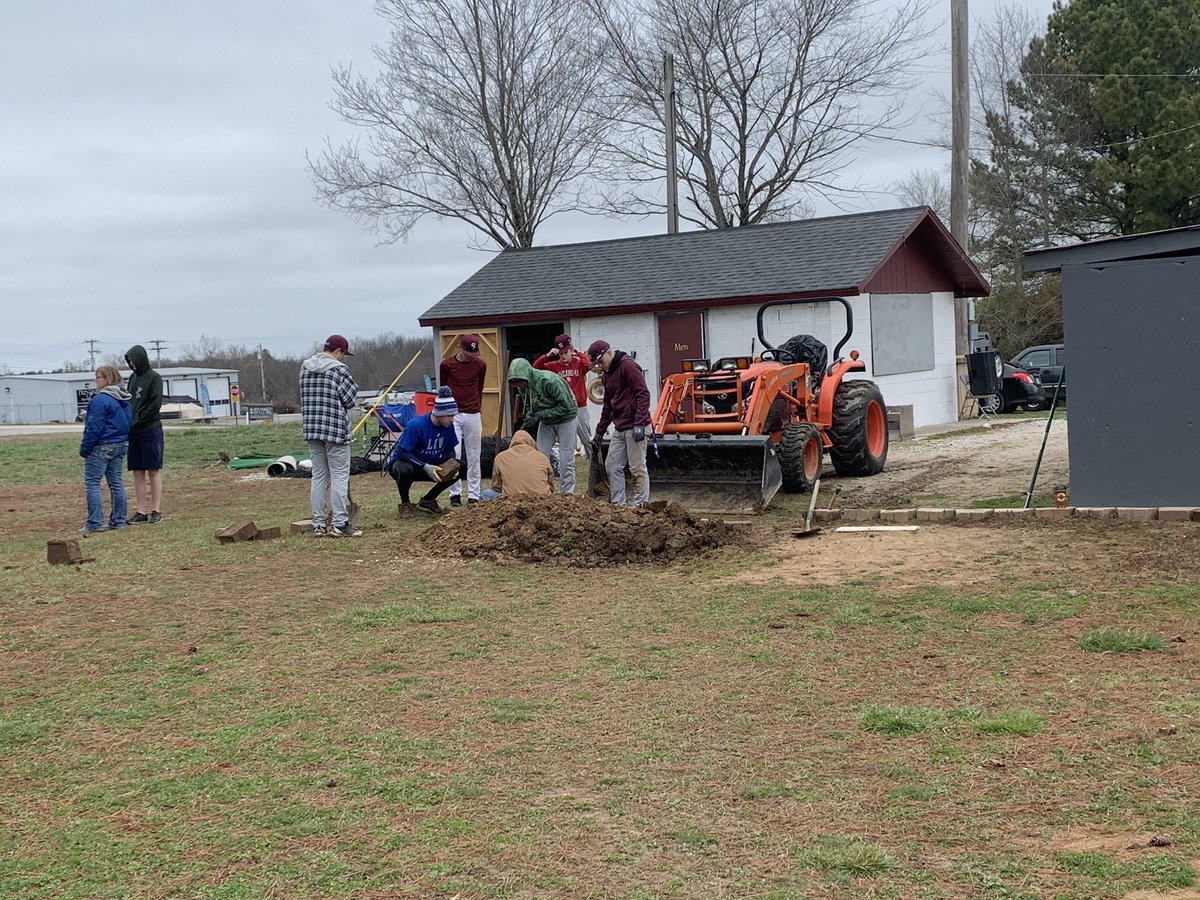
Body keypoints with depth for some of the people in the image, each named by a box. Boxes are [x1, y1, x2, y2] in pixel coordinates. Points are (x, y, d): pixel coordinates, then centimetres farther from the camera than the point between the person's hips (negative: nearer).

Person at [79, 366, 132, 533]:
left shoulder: (101, 400, -18)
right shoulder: (125, 400, 12)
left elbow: (94, 427, -19)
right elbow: (128, 423, 18)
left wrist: (84, 448, -12)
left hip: (101, 447, -9)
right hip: (121, 444, 9)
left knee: (92, 483, -4)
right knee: (116, 482, 12)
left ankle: (95, 523, -8)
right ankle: (118, 521, 14)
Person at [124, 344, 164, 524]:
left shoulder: (154, 377, -4)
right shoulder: (133, 378, 15)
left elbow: (156, 404, -11)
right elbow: (130, 402, 18)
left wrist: (137, 423, -14)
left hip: (150, 430, -6)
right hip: (133, 432, 6)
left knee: (153, 471, -2)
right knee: (138, 472, 5)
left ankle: (156, 511, 1)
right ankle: (140, 512, 6)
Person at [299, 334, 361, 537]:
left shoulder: (305, 367, 10)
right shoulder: (339, 369, -10)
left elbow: (305, 397, 13)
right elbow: (350, 399, -8)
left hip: (311, 429, 6)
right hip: (336, 429, -6)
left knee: (319, 476, 11)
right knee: (339, 476, -1)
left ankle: (318, 524, 12)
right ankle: (340, 524, -3)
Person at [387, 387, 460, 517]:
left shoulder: (448, 426, -11)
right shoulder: (416, 425, -29)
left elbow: (450, 449, 3)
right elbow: (402, 453, -29)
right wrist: (425, 467, -38)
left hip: (428, 466, 6)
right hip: (401, 462, -6)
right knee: (405, 470, -41)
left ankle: (427, 501, 5)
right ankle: (405, 504, -10)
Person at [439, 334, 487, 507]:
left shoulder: (480, 365, 5)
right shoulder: (447, 364, -1)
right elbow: (442, 390, 8)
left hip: (473, 416, 2)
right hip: (453, 415, -2)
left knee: (473, 458, 4)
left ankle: (473, 496, 9)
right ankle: (455, 494, 2)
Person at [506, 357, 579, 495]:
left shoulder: (550, 381, -32)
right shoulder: (522, 386, -12)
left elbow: (566, 406, -28)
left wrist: (540, 415, -28)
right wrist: (529, 417, -19)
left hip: (565, 418, -6)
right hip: (546, 421, 6)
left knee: (566, 460, -6)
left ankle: (566, 493, 1)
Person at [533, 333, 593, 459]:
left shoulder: (579, 363, -4)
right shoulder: (555, 365, 3)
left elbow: (589, 364, -27)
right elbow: (536, 366, -3)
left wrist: (579, 353, -13)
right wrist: (548, 355, -13)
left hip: (580, 407, -2)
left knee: (586, 439, 8)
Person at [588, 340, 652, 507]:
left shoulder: (628, 366, -11)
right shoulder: (606, 374, 17)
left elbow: (643, 394, -18)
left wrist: (639, 424, -23)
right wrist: (600, 430, 26)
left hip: (635, 428, -9)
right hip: (619, 429, 9)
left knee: (637, 468, -4)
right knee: (612, 466, 8)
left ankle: (641, 505, 3)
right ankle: (617, 505, 14)